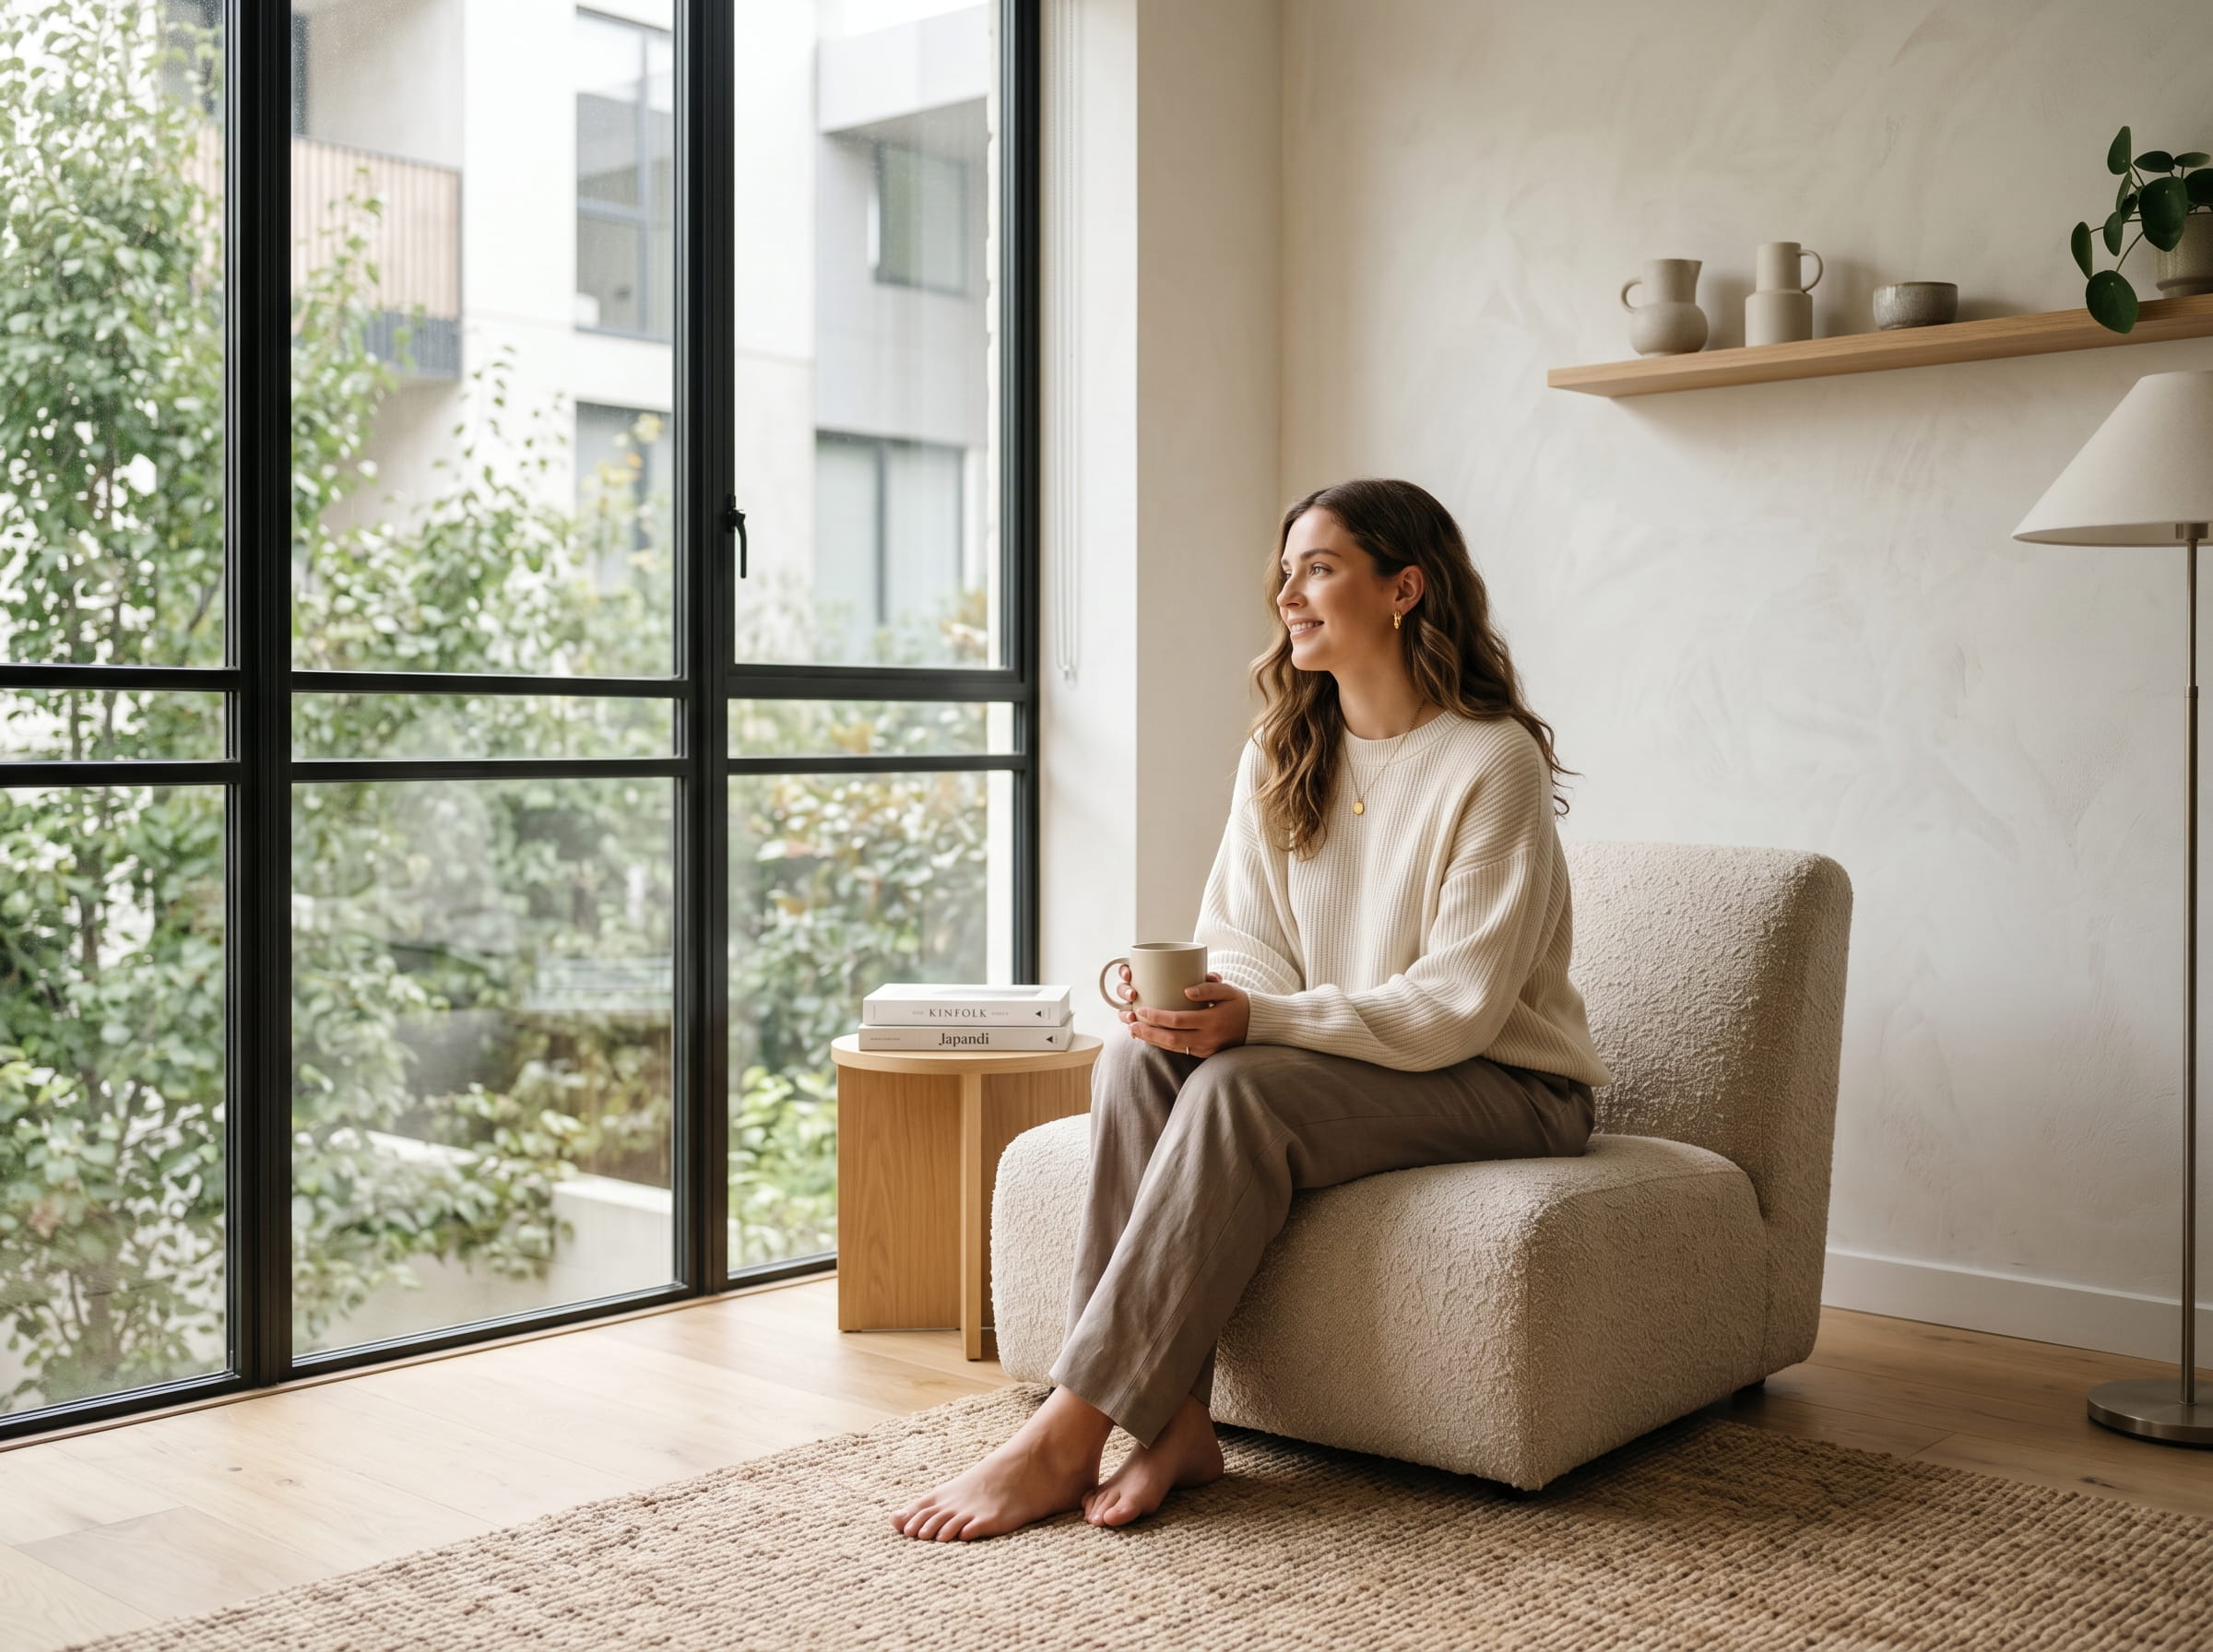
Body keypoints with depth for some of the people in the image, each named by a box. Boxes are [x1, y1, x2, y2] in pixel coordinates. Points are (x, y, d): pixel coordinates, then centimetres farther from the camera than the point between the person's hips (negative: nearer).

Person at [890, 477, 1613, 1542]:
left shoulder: (1492, 762, -13)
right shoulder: (1278, 755, 9)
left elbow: (1457, 1004, -19)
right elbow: (1244, 941, 7)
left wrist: (1259, 1019, -30)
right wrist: (1186, 1000, -18)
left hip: (1503, 1083, -6)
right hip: (1331, 1051, 6)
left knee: (1238, 1089, -32)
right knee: (1139, 1061, -23)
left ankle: (1065, 1440, -30)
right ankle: (1172, 1421, -26)